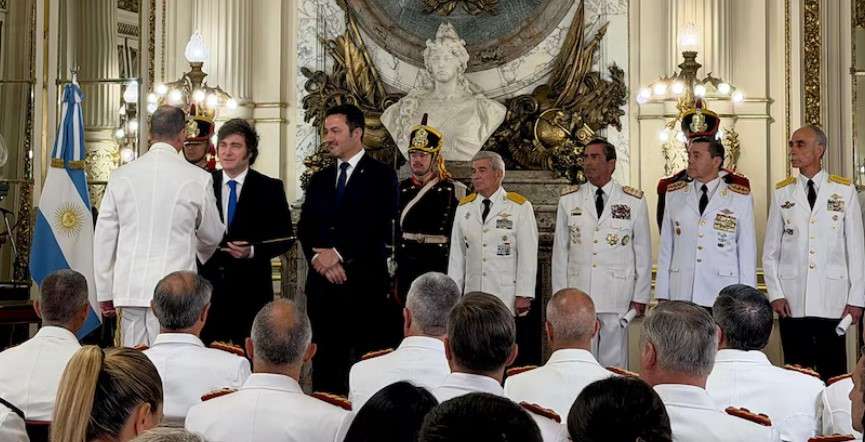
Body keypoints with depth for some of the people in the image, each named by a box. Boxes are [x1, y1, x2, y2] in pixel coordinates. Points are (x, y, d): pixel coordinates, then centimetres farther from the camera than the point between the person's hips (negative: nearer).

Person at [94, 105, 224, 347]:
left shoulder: (121, 175, 5)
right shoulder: (197, 179, -3)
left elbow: (104, 238, 7)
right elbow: (212, 236, 11)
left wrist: (105, 293, 15)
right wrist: (203, 252, 35)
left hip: (129, 288, 3)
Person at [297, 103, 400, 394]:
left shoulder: (381, 176, 1)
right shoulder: (320, 179, 18)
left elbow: (378, 228, -9)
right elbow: (305, 228, 11)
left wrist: (337, 254, -11)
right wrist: (319, 257, -8)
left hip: (364, 284, -5)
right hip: (323, 283, 5)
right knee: (325, 358, 6)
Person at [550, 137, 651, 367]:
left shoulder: (634, 201, 3)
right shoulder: (568, 199, 8)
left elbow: (643, 252, 6)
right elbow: (560, 251, 9)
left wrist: (640, 297, 3)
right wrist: (559, 296, 5)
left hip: (618, 296, -1)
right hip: (577, 295, 1)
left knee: (614, 363, 2)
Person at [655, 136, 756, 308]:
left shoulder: (740, 198, 5)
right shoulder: (674, 195, 12)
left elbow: (747, 251, 4)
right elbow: (666, 247, 10)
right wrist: (663, 295, 5)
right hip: (681, 296, 2)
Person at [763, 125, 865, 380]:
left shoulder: (845, 191, 2)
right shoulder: (782, 193, 6)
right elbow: (770, 250, 8)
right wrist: (775, 293, 0)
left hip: (832, 301, -1)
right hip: (792, 301, 1)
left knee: (833, 374, 0)